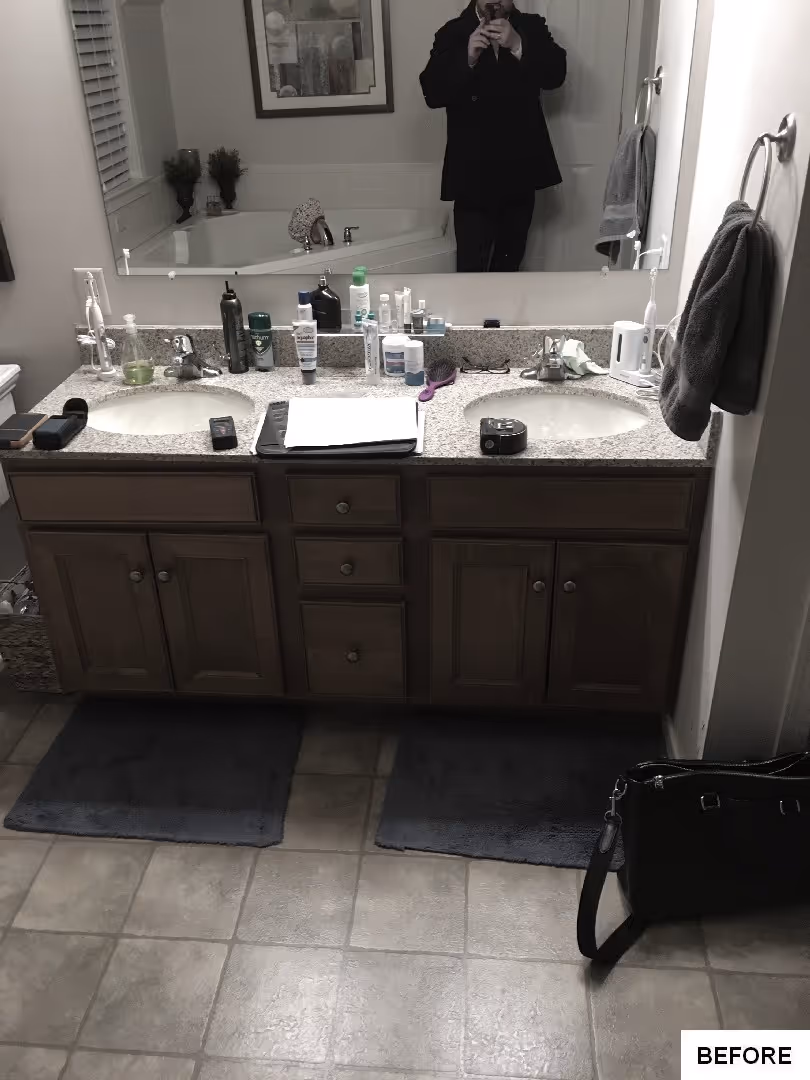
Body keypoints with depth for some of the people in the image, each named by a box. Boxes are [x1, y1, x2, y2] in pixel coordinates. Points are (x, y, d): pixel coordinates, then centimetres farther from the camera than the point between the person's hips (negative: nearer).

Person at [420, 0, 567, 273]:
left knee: (510, 261, 14)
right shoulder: (453, 33, 1)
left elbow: (556, 74, -7)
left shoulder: (531, 27, 7)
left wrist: (518, 45, -20)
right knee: (471, 265, -9)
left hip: (520, 168, 3)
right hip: (473, 171, -3)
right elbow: (432, 93, -9)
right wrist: (467, 58, -23)